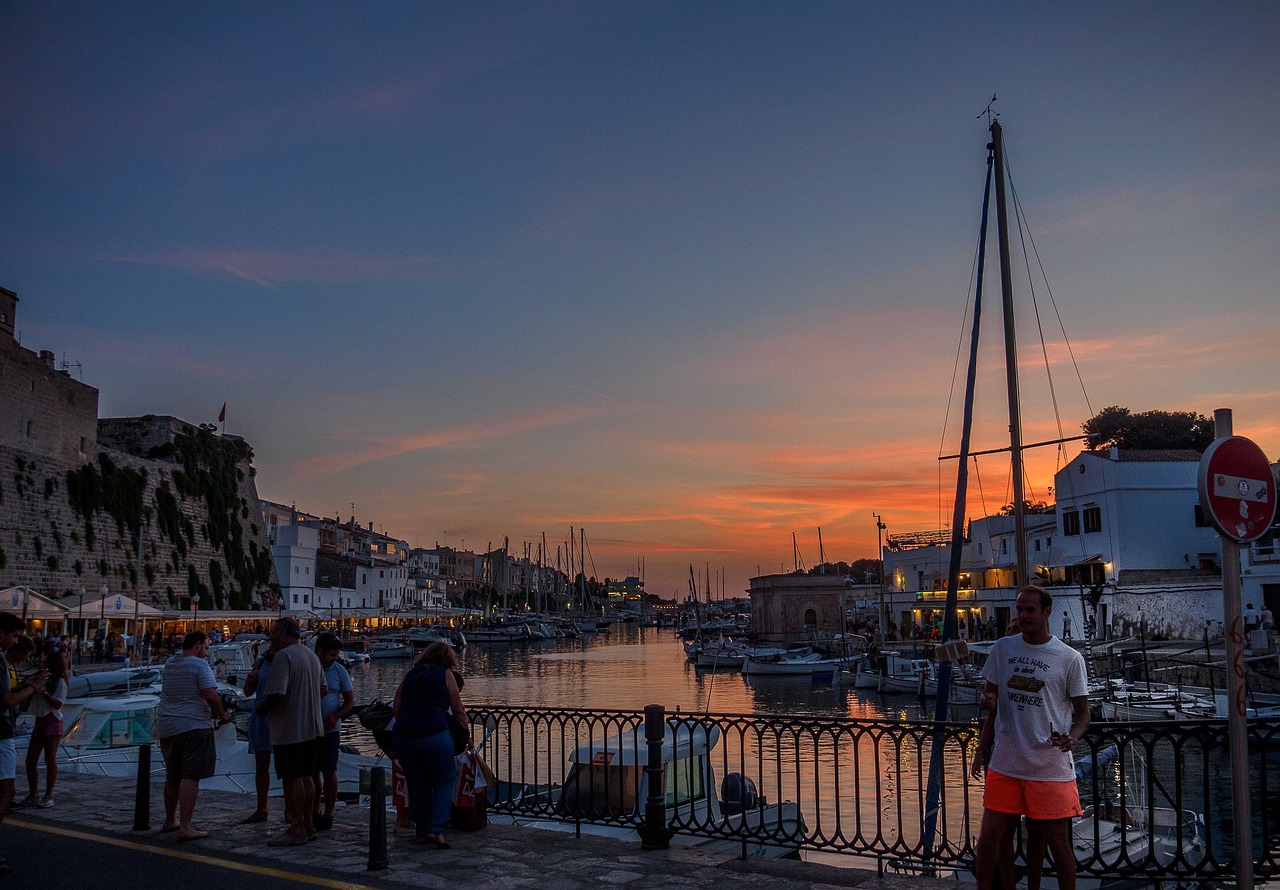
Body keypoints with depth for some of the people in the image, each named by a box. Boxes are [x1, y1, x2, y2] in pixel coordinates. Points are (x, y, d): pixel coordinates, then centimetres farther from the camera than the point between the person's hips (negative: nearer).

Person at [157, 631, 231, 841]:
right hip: (193, 727, -8)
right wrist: (222, 715, -3)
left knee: (172, 777, 20)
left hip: (166, 727, 8)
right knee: (191, 777, -9)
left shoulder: (169, 665, 13)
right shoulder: (200, 665, -10)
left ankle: (170, 821, 32)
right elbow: (211, 696, -18)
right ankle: (185, 827, -14)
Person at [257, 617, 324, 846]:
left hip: (290, 730, -9)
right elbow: (323, 688, 19)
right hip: (313, 727, 9)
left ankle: (297, 829, 3)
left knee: (292, 778, -2)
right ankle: (308, 825, 21)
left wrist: (261, 709, -6)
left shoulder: (283, 657, -16)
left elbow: (276, 695, -24)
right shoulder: (311, 655, 12)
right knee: (305, 776, 15)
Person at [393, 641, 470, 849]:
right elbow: (458, 710, 9)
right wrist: (467, 730, 23)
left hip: (403, 736, 4)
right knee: (445, 781, 10)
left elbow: (396, 709, 13)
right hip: (434, 736, -4)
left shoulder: (410, 674, 19)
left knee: (417, 785, 18)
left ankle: (421, 832, 22)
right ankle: (436, 830, -3)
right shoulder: (445, 674, 9)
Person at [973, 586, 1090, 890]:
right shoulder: (1002, 649, 7)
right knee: (990, 837, 4)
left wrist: (1072, 737, -18)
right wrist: (984, 724, 2)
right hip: (1005, 763, 3)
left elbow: (1082, 712, 1)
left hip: (1051, 766, -3)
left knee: (1058, 842, 4)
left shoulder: (1070, 658, -2)